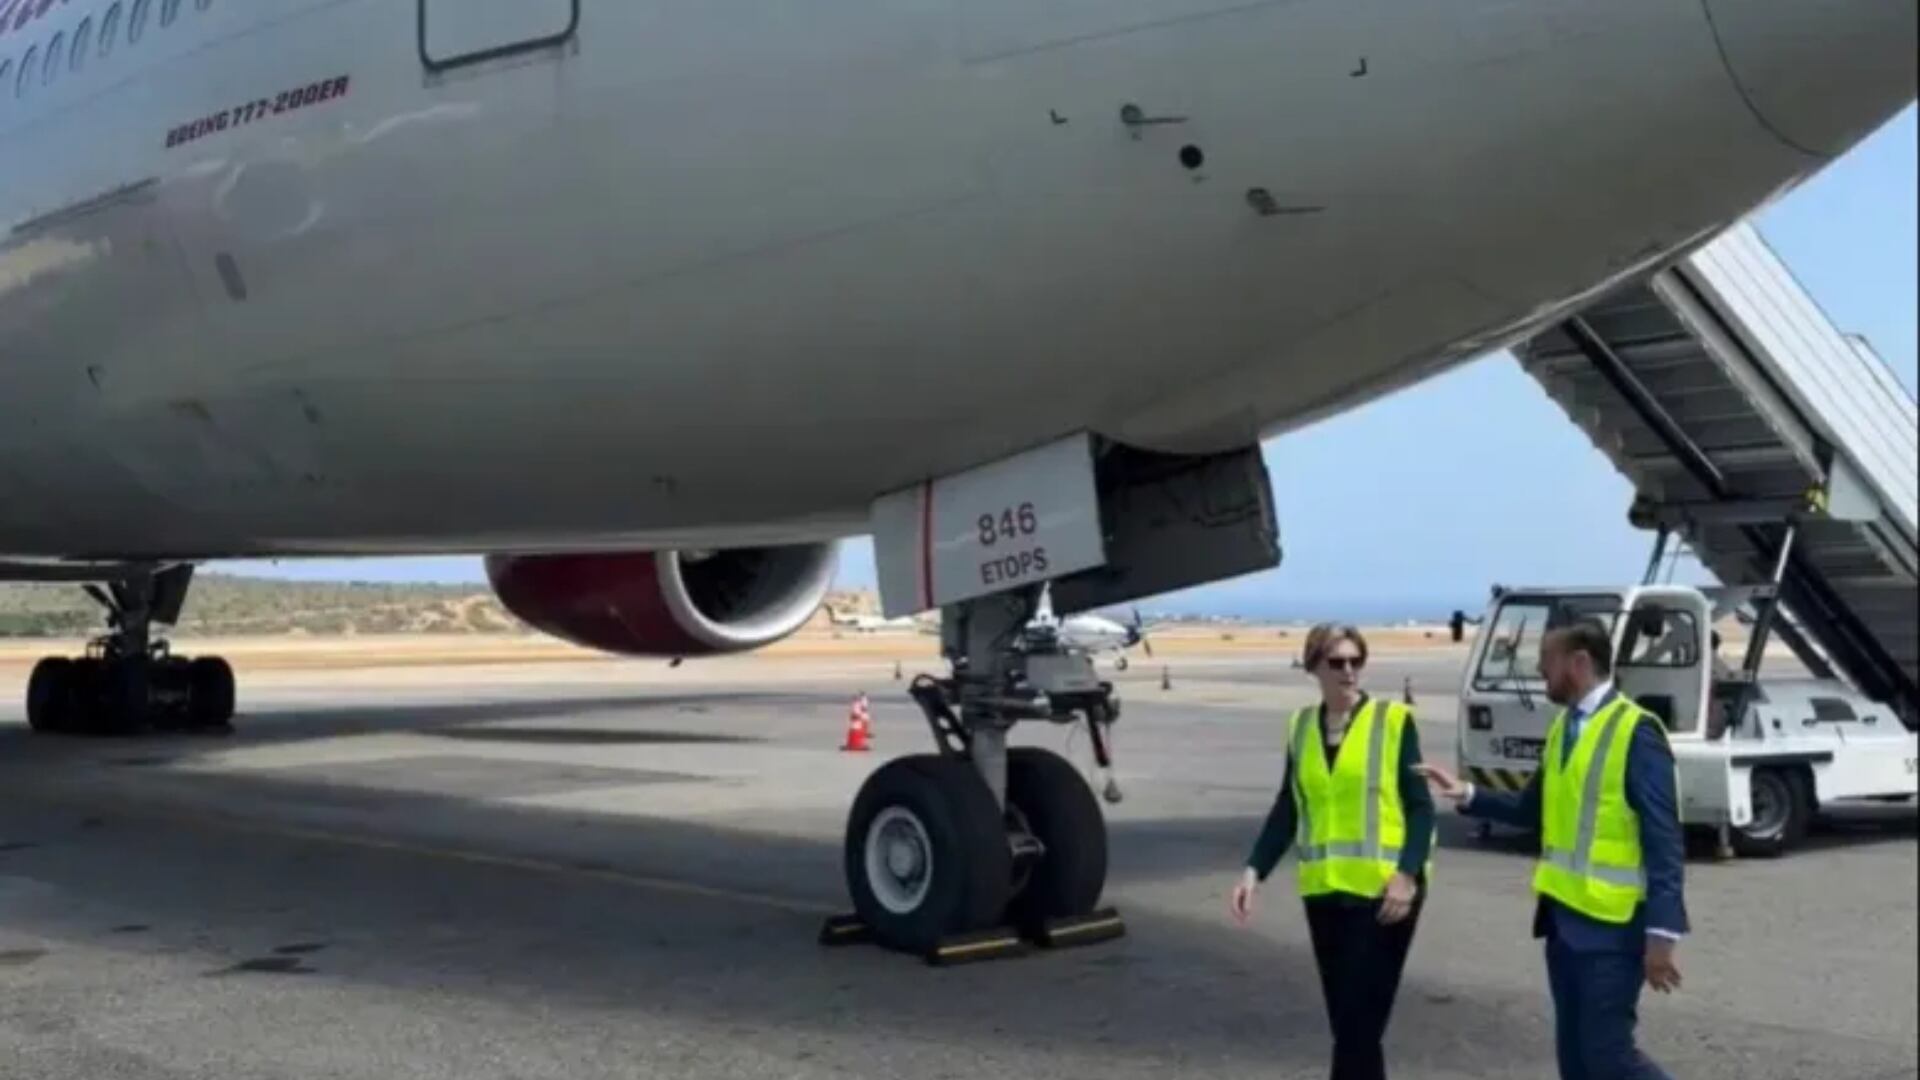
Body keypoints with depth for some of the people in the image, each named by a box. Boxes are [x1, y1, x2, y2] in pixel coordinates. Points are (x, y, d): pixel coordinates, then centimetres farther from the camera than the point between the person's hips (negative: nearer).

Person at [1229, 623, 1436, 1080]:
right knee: (1346, 1022, 10)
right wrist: (1254, 870, 1)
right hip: (1324, 890, 5)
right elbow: (1288, 809, 12)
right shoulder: (1301, 726, 10)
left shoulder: (1393, 720, -4)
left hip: (1382, 889, -5)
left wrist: (1408, 873, -18)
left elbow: (1420, 805, -5)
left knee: (1359, 1021, -6)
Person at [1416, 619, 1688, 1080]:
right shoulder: (1563, 726, 10)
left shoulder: (1636, 731, -15)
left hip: (1613, 924, -8)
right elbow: (1535, 809, 19)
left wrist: (1662, 932, -22)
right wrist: (1466, 795, 7)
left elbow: (1664, 841, -18)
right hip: (1564, 917, 8)